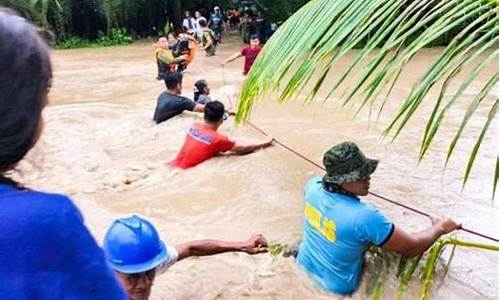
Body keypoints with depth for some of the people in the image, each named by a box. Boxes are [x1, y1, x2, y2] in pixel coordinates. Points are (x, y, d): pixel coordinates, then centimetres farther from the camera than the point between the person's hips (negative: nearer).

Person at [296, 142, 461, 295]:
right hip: (334, 289, -5)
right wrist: (439, 228, -3)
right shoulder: (364, 217, -34)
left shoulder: (314, 186, -17)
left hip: (303, 270, 6)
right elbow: (411, 248, -20)